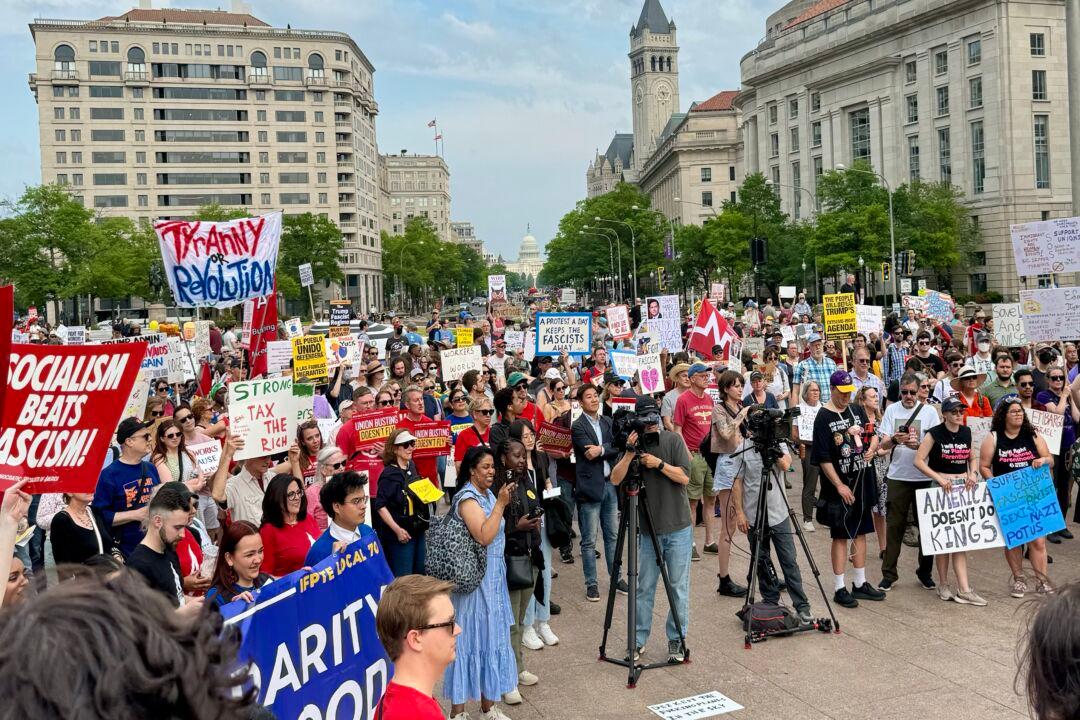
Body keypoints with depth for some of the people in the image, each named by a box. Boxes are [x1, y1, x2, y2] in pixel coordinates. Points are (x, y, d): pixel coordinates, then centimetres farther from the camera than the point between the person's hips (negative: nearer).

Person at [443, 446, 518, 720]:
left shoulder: (488, 494, 9)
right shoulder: (468, 498, -16)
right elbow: (484, 536, -27)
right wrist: (501, 503, -24)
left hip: (493, 575, 8)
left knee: (491, 636, 14)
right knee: (470, 638, -1)